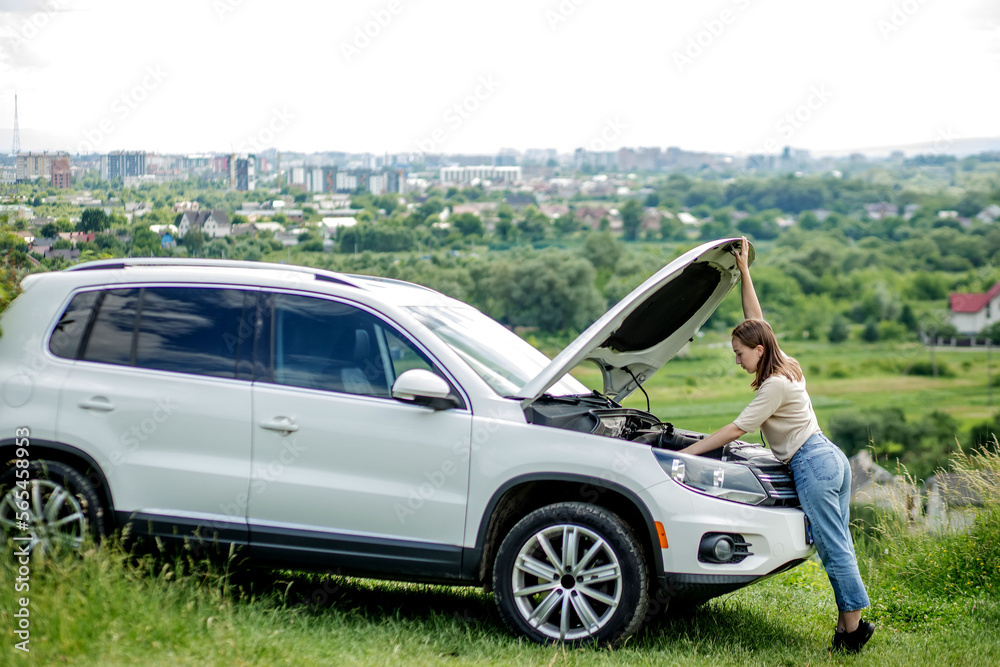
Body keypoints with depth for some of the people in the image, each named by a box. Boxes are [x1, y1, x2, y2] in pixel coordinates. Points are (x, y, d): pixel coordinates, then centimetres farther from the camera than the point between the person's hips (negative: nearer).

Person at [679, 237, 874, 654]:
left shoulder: (775, 385, -14)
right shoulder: (784, 366, 11)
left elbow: (736, 429, -13)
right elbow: (756, 322, 21)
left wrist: (686, 452, -10)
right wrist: (744, 272, 22)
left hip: (813, 465, -10)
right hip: (833, 459, 10)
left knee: (834, 548, -6)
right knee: (838, 546, 8)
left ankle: (853, 626, -3)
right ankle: (850, 623, 9)